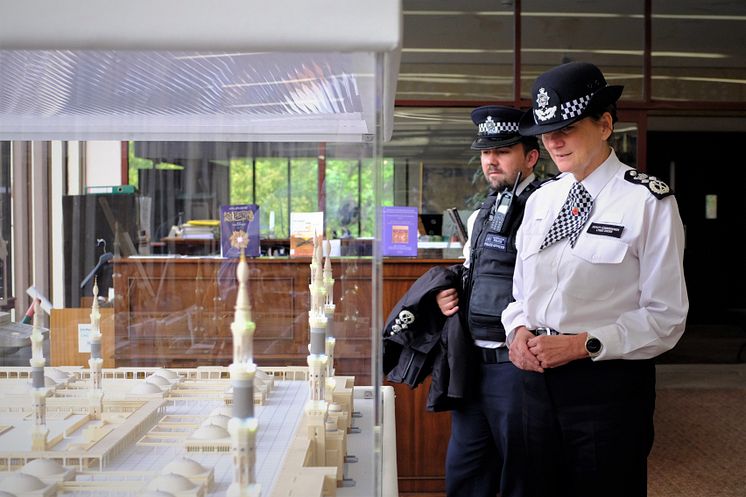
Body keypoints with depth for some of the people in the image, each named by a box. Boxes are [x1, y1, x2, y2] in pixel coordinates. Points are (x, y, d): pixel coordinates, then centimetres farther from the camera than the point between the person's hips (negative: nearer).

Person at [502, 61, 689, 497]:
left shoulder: (649, 202, -9)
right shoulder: (541, 200, 10)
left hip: (609, 385, -5)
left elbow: (666, 317, -11)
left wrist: (585, 344, -18)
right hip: (539, 377, 6)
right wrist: (519, 330, -3)